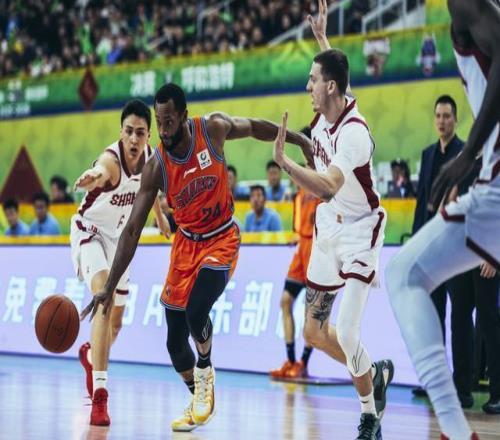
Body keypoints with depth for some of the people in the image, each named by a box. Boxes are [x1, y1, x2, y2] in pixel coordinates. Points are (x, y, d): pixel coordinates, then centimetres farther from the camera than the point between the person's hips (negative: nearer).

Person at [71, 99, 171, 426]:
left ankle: (91, 354, 51)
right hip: (89, 230, -7)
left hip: (119, 236, 7)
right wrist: (93, 177, -83)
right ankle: (99, 391, -33)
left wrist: (159, 213, 22)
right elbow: (101, 172, -61)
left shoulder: (149, 155, -12)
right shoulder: (111, 160, -34)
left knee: (116, 322, 15)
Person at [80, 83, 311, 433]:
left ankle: (205, 370, 5)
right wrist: (109, 289, -23)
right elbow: (132, 231, -17)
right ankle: (199, 399, 28)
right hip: (186, 243, 2)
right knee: (175, 342, 2)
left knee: (196, 312, -26)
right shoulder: (156, 167, -17)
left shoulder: (214, 128, -19)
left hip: (221, 239, -2)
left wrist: (299, 140, 9)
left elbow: (255, 127, 4)